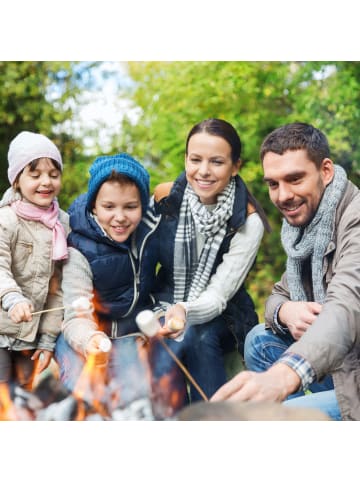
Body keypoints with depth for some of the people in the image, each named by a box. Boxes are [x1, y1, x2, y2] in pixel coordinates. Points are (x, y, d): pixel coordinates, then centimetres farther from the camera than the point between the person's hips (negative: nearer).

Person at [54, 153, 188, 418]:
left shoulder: (151, 227, -9)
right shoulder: (80, 250, -19)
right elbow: (76, 316, -22)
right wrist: (89, 341, -45)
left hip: (144, 328, 3)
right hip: (97, 334, -3)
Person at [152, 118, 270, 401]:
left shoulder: (248, 221, -16)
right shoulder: (164, 198, -9)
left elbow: (218, 295, -19)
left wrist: (185, 311, -41)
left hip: (218, 318, -1)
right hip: (164, 306, 2)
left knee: (197, 338, -34)